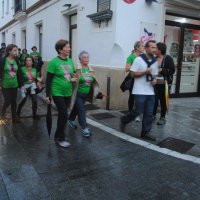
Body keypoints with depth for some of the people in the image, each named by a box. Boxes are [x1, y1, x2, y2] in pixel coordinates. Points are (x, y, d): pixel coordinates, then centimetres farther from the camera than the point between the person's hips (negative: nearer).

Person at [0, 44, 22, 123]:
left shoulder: (16, 61, 3)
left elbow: (19, 73, 7)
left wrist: (20, 84, 6)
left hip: (14, 85, 4)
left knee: (14, 102, 10)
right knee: (7, 101, 0)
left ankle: (14, 117, 22)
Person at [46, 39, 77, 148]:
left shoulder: (70, 61, 5)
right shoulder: (54, 62, -13)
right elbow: (48, 80, -12)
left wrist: (73, 78, -5)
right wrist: (47, 95, -13)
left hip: (68, 93, 6)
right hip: (57, 93, -6)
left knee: (62, 114, 14)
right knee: (64, 114, -8)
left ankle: (59, 136, 30)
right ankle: (60, 138, 10)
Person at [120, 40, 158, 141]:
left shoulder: (155, 62, 10)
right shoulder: (139, 59, -10)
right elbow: (133, 74, -10)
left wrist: (154, 79, -3)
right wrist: (145, 72, -20)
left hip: (150, 92, 6)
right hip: (140, 92, -6)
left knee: (149, 113, 6)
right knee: (138, 111, -1)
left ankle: (145, 132, 18)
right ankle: (124, 120, 25)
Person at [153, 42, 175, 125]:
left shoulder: (168, 58, -5)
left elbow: (172, 70, -9)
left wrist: (161, 70, -16)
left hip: (163, 83, -4)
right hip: (155, 82, 4)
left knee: (163, 100, 5)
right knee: (154, 99, 7)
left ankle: (162, 117, 17)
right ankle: (153, 115, 23)